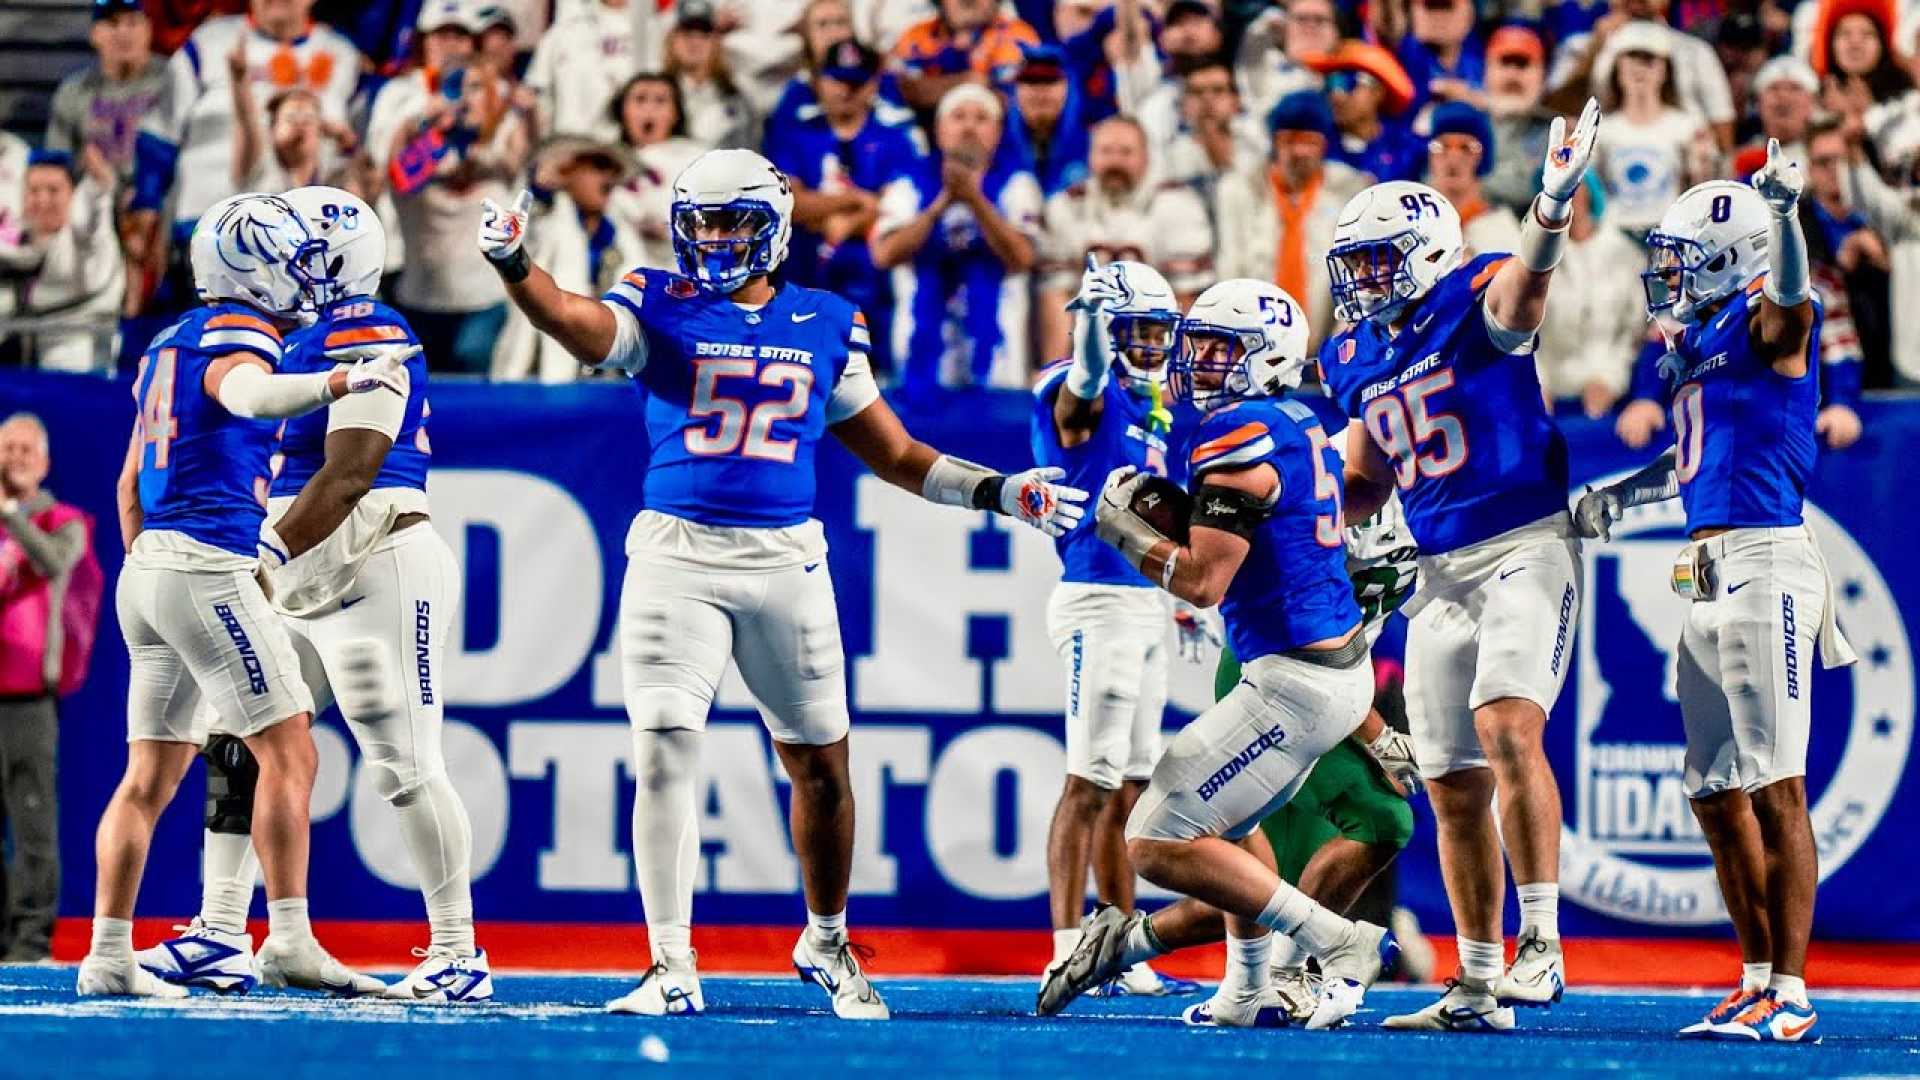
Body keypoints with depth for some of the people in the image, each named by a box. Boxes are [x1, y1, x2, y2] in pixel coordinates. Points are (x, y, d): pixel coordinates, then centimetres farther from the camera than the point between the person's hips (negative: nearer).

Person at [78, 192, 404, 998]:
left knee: (151, 776, 11)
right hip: (210, 566, -9)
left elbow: (132, 483, 24)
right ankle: (288, 942, -13)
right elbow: (248, 396, -35)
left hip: (147, 568, 9)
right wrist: (339, 382, -48)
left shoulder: (170, 346, 19)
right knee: (288, 753, -8)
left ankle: (108, 956, 9)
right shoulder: (235, 342, -9)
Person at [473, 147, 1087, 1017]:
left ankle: (826, 943, 32)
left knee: (820, 764, 11)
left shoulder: (825, 326, 9)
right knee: (665, 756, -11)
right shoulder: (660, 307, 2)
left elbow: (894, 454, 18)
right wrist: (513, 264, -39)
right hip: (676, 554, -2)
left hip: (785, 558, 2)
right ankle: (672, 970, -6)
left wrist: (997, 492, 11)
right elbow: (578, 325, -20)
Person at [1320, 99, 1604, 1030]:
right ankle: (1479, 988, 15)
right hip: (1441, 572, 8)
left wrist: (1552, 207, -54)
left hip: (1526, 549, -8)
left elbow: (1525, 288, -35)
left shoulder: (1475, 303, -9)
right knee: (1454, 785, 7)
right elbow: (1361, 486, 24)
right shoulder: (1357, 359, 13)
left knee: (1506, 726, -26)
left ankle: (1540, 946, -25)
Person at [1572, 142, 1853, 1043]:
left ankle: (1790, 996, -9)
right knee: (1718, 794, 11)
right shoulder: (1694, 344, 19)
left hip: (1765, 566, -10)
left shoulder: (1763, 327, -6)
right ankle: (1759, 981, 19)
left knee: (1776, 790, -9)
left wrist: (1783, 213, -47)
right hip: (1709, 579, 10)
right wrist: (1619, 497, 26)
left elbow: (1791, 296, -31)